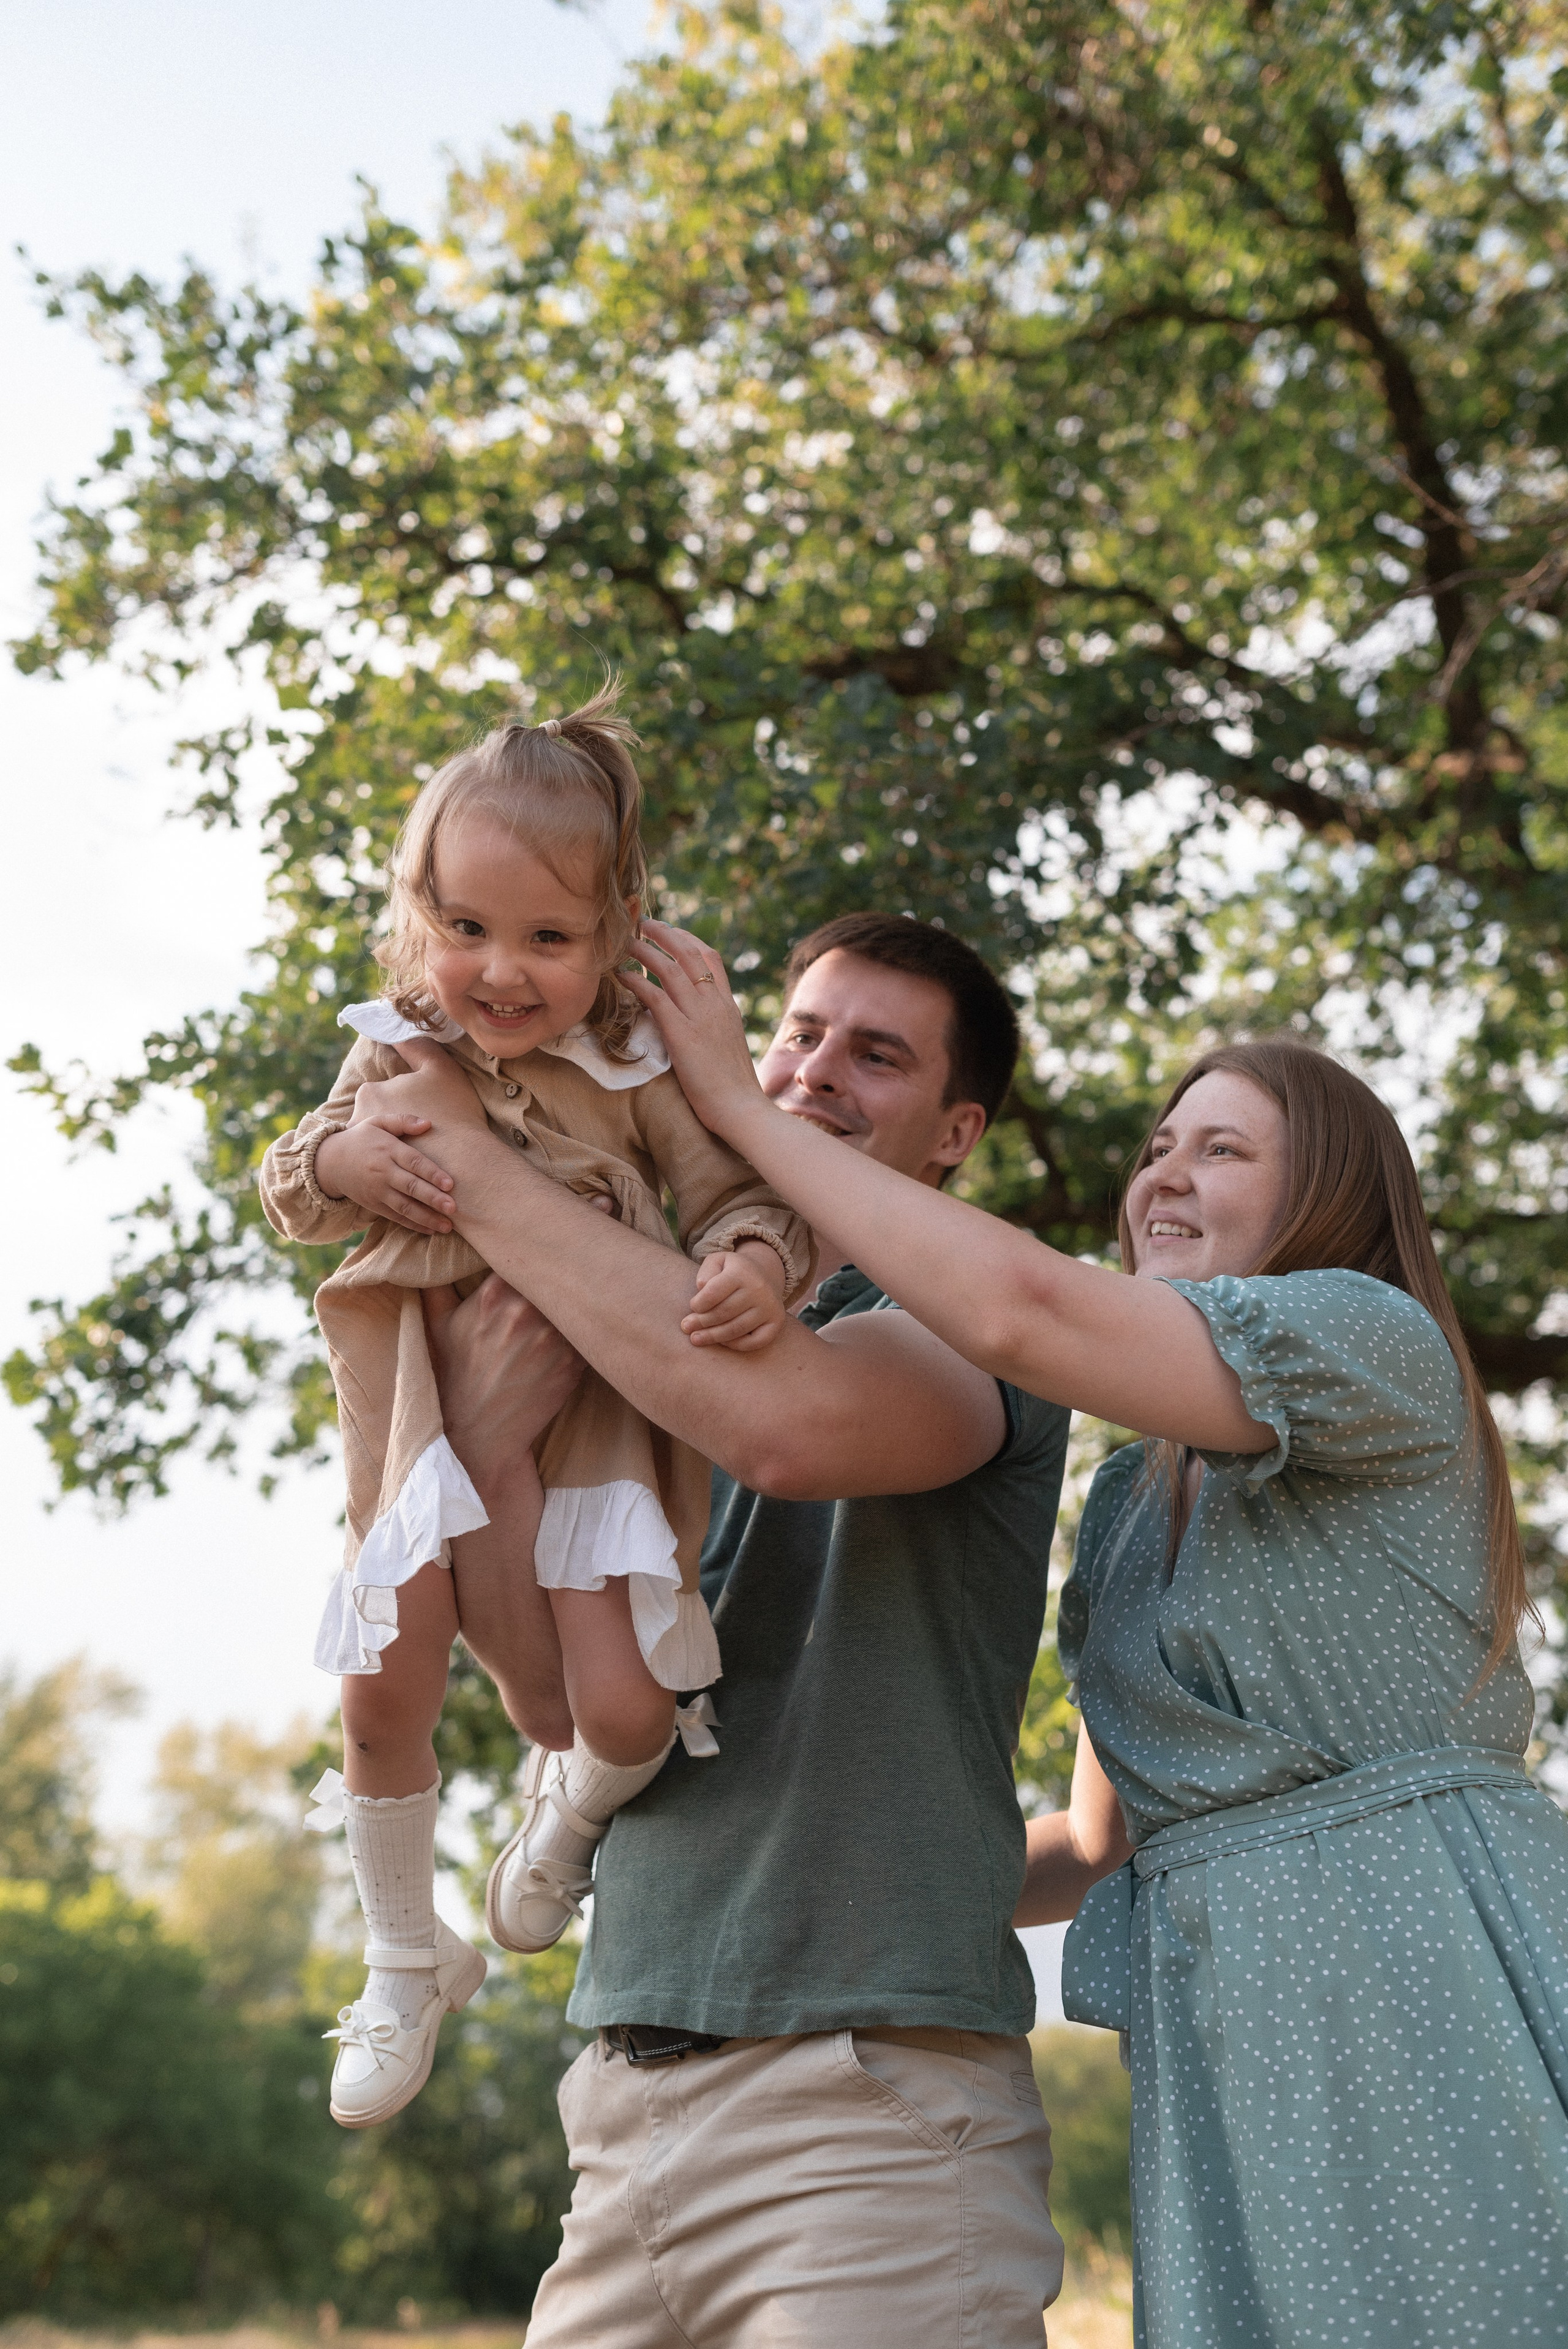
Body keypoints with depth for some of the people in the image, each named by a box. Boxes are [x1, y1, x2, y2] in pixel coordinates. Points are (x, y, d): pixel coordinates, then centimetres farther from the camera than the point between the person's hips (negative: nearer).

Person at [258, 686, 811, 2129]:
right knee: (386, 1685, -7)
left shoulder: (637, 1070, -8)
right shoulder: (396, 1050, 0)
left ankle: (572, 1820, 32)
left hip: (593, 1411, -1)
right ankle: (408, 1960, 19)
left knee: (626, 1710, -10)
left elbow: (733, 1196, -8)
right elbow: (289, 1190, 9)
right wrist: (337, 1163, -15)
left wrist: (756, 1265, -32)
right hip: (434, 1404, 2)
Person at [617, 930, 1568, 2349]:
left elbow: (1019, 1310, -20)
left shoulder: (1370, 1337, -6)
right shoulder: (1134, 1499, 20)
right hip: (1232, 2047, 7)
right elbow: (1106, 1841, 22)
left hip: (1423, 1989, -7)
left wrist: (740, 1107, -13)